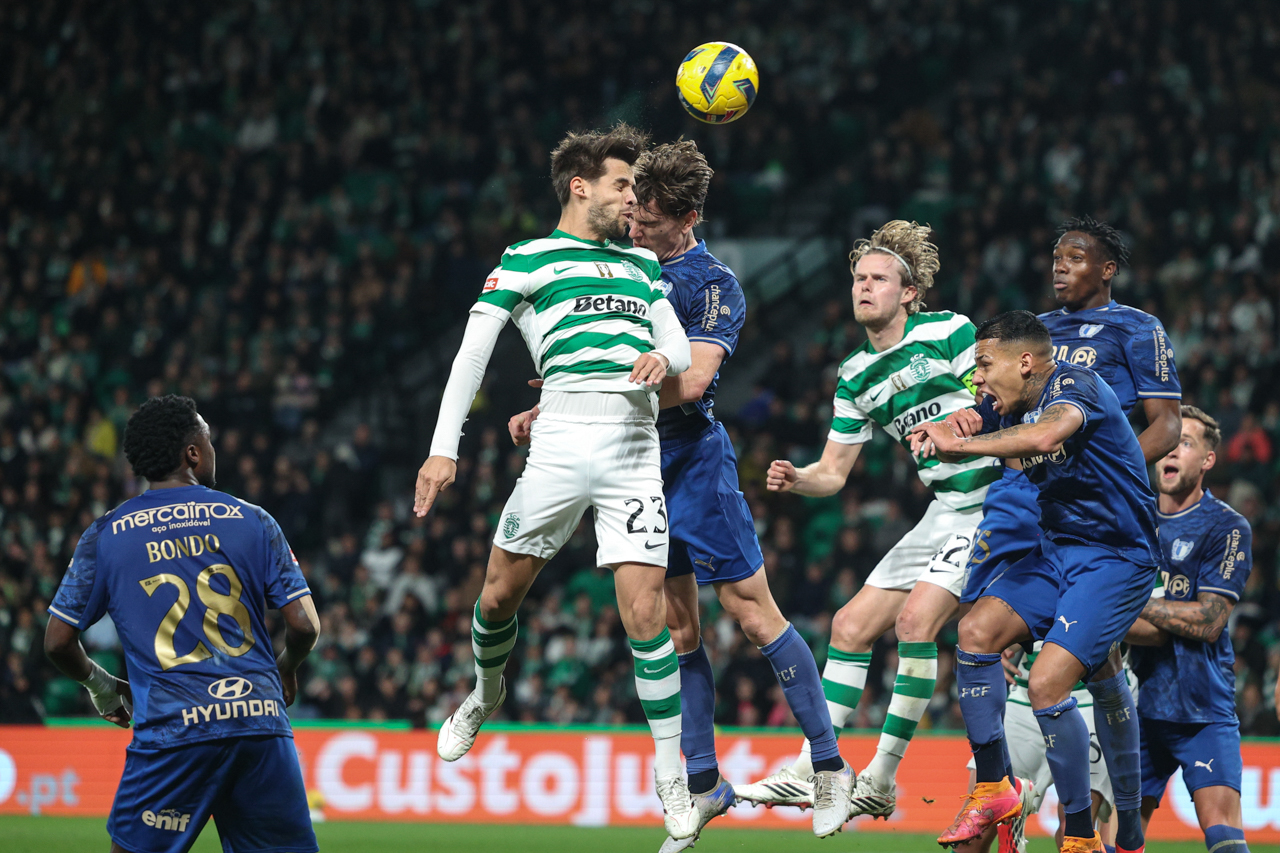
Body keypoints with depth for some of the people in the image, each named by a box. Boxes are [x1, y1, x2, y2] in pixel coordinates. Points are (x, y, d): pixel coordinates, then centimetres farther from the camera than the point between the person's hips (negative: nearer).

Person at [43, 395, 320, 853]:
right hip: (261, 722, 1)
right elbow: (304, 625, 3)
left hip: (171, 730, -1)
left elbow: (58, 642, 7)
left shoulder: (105, 536, 6)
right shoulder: (251, 520, 6)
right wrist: (286, 670, 25)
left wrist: (99, 685, 27)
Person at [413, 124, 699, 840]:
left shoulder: (642, 263, 24)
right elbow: (474, 352, 4)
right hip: (561, 449, -2)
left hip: (637, 453, 2)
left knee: (645, 612, -8)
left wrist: (665, 357, -4)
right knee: (500, 594, 1)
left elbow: (680, 345, 22)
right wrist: (445, 447, -6)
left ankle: (673, 785, -1)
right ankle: (486, 695, 35)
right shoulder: (527, 260, 9)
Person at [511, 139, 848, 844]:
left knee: (754, 613, -6)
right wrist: (549, 409, 12)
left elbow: (690, 381, -21)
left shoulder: (714, 285, -9)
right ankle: (702, 783, 10)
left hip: (694, 460, -6)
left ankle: (829, 768, 0)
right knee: (677, 629, 6)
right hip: (636, 468, 6)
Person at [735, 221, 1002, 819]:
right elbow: (834, 471, 11)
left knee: (916, 617, -21)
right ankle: (809, 772, 7)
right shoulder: (855, 376, 10)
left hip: (994, 499, -8)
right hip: (945, 514, 8)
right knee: (851, 626, 2)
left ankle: (882, 779, -14)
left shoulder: (949, 332, -9)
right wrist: (795, 480, -9)